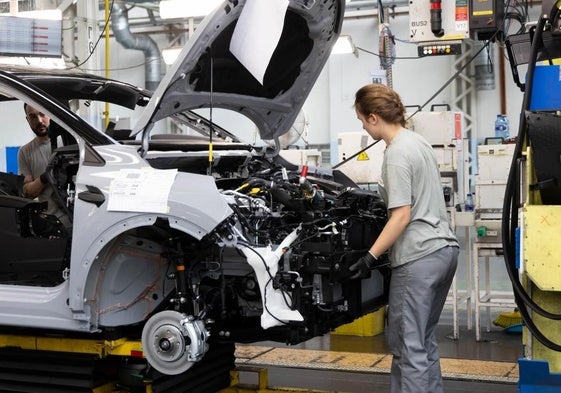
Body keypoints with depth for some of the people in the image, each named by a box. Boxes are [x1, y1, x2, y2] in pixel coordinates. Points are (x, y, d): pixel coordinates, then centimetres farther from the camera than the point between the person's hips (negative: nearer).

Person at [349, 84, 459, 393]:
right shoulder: (418, 141, 14)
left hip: (418, 257, -10)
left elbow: (402, 216, -17)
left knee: (408, 345, -3)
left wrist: (370, 256, -17)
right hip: (444, 249, 10)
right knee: (423, 339, 18)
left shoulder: (397, 153, -13)